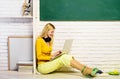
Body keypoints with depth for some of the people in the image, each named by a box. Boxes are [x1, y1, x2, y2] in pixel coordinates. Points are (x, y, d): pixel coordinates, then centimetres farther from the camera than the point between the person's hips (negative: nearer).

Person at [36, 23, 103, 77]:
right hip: (42, 66, -7)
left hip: (49, 64, 7)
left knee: (67, 57, -18)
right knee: (63, 58, -26)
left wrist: (54, 54, -1)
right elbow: (39, 56, -13)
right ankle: (86, 71, -32)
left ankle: (86, 70, -31)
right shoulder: (39, 40, -9)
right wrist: (51, 57, -17)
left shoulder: (49, 40, 14)